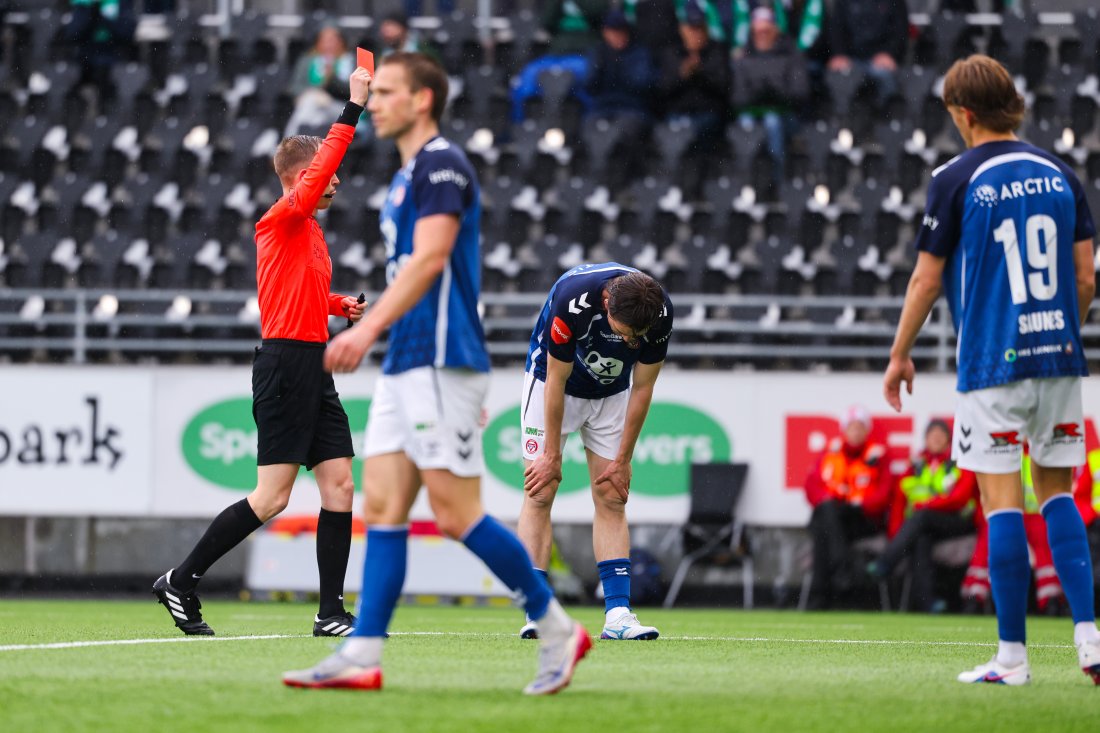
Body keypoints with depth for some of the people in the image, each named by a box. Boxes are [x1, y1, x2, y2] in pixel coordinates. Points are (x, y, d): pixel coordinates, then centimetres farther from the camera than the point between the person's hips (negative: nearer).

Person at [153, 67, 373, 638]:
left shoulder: (311, 231, 18)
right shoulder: (280, 221, -9)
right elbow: (321, 168, -26)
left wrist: (339, 305, 16)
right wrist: (353, 109, -27)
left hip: (313, 369, 9)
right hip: (286, 363, -9)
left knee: (340, 484, 3)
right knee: (272, 496, -9)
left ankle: (331, 612, 4)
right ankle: (180, 582, 0)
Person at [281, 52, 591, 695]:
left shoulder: (442, 164, -10)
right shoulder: (410, 176, 20)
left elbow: (430, 259, -23)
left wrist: (369, 328, -31)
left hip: (440, 364, -10)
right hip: (405, 368, 10)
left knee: (457, 513, -9)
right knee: (383, 506, 2)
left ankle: (558, 629, 1)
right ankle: (362, 656, -2)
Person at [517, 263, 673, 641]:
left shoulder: (660, 313, -28)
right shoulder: (572, 299, -38)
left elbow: (642, 389, -13)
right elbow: (556, 382, -25)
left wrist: (622, 461, -8)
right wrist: (552, 455, -16)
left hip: (611, 394, 3)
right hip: (552, 383, -3)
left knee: (612, 499, -3)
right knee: (540, 494, -10)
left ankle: (617, 614, -6)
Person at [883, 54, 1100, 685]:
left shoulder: (957, 180, -5)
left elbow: (927, 281, -3)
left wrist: (900, 355, 10)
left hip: (992, 364, -4)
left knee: (1003, 503, -1)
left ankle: (1012, 656, 0)